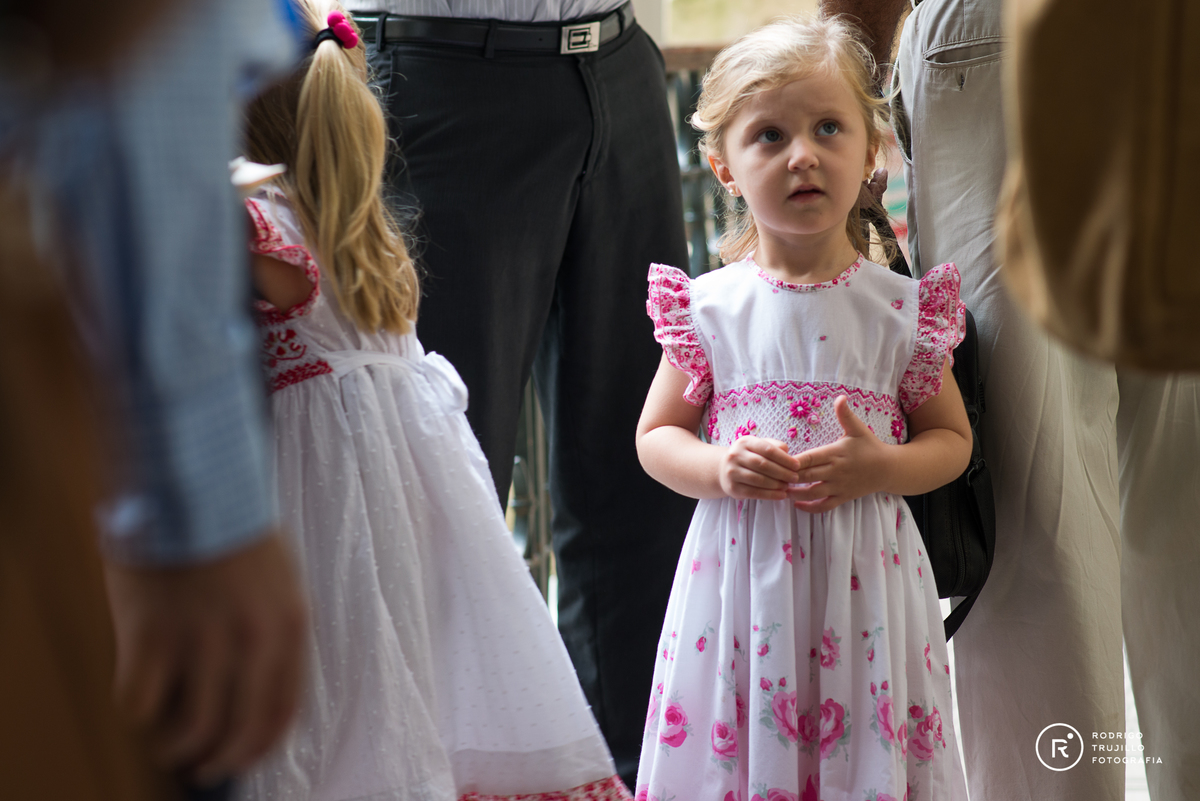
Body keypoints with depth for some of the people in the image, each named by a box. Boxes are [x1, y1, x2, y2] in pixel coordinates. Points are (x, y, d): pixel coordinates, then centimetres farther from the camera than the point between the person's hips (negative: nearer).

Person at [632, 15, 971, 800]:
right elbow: (656, 436, 7)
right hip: (742, 574, 0)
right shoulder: (709, 309, -1)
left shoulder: (900, 310, -1)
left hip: (864, 581, 0)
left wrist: (880, 467, -13)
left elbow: (952, 438, 7)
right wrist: (718, 467, -13)